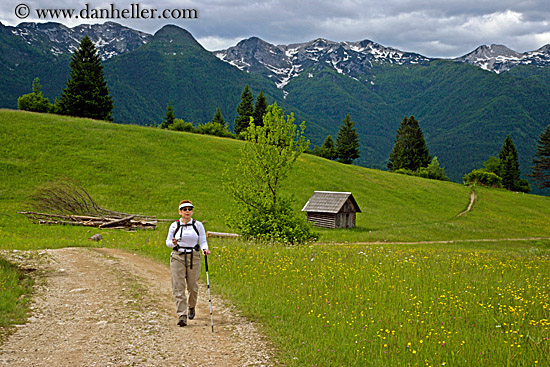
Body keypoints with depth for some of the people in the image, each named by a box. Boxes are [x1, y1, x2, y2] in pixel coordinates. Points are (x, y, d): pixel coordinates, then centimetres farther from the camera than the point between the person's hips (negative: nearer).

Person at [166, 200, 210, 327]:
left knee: (193, 286, 6)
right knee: (178, 287, -7)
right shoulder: (174, 225, 3)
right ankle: (182, 315, -7)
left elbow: (203, 241, 4)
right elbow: (167, 242, 9)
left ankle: (191, 307, 36)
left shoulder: (198, 225, 3)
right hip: (177, 257, 0)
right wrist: (173, 243, -14)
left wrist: (205, 249, -17)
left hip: (194, 257, 0)